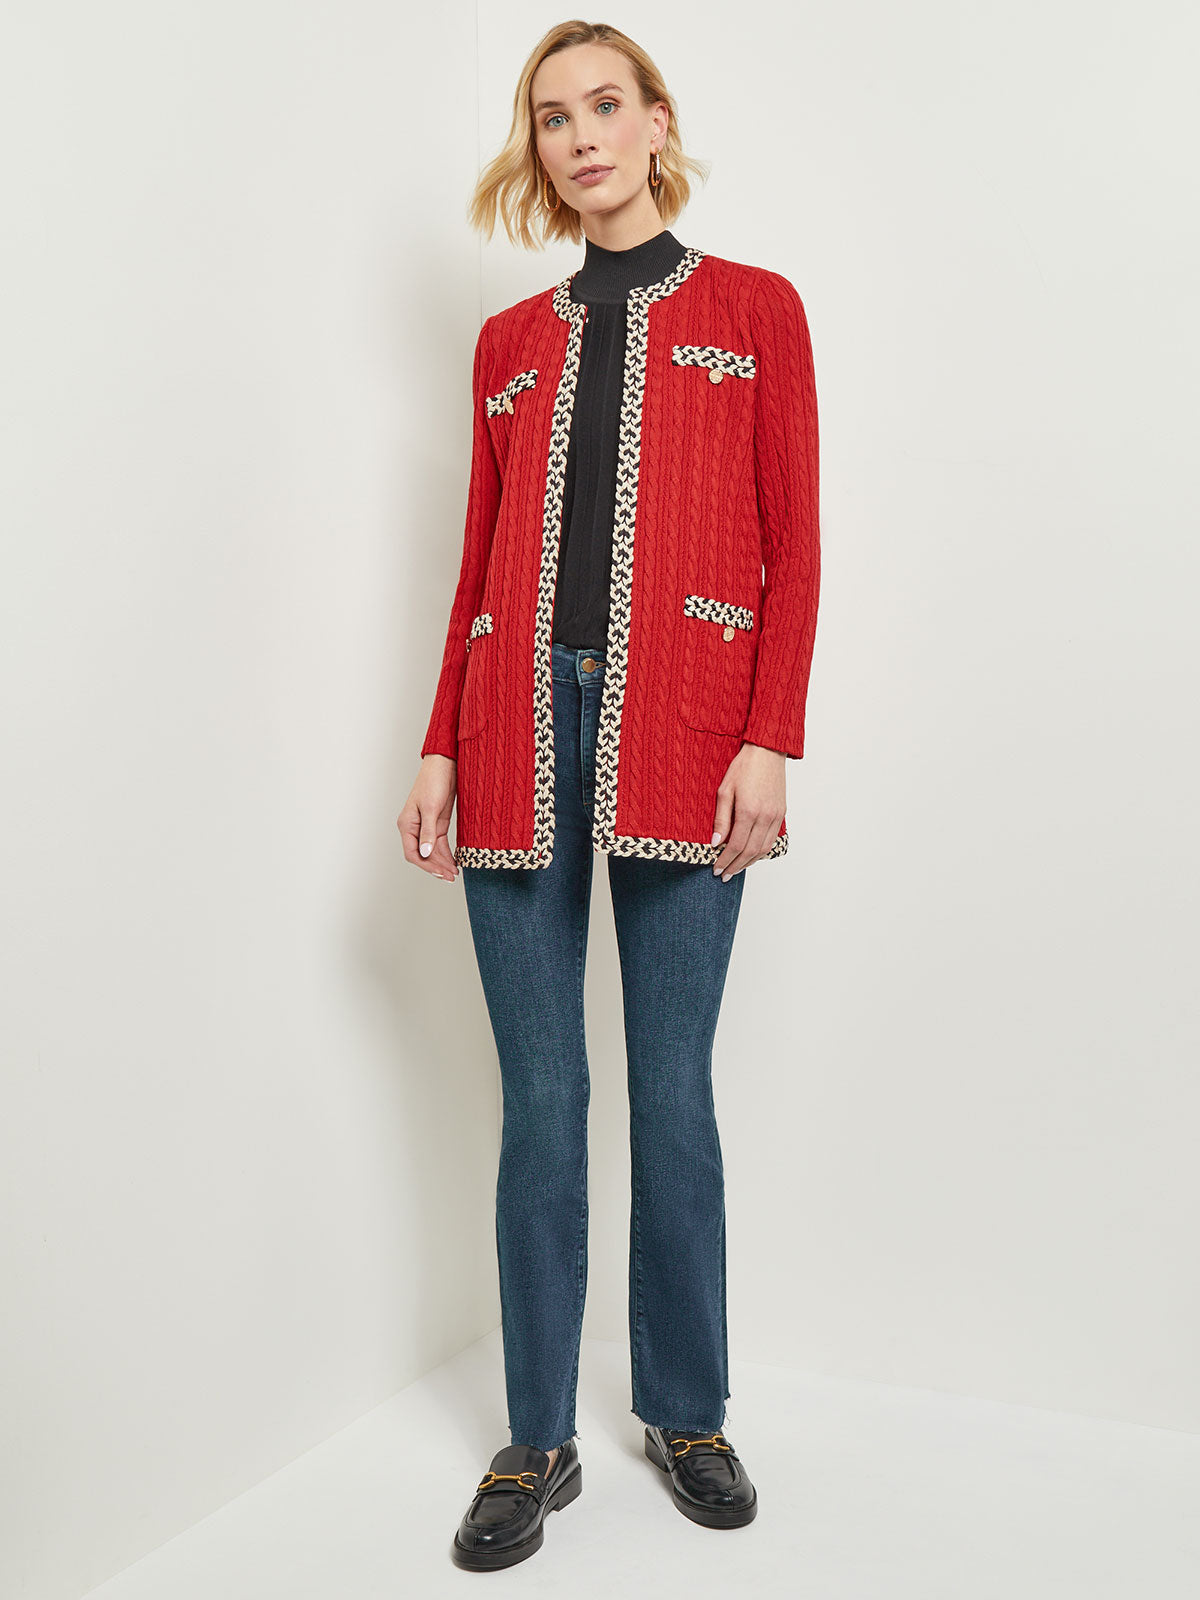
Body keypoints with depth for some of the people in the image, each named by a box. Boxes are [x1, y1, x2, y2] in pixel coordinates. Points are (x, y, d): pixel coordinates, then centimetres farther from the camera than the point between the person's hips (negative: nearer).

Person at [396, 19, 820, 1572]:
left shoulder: (752, 311, 10)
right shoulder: (512, 340, 18)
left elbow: (792, 545, 3)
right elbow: (480, 562, 14)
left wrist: (768, 740, -8)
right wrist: (441, 745, 5)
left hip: (681, 731, -2)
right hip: (524, 726, 2)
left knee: (673, 1092, 3)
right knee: (540, 1098, 4)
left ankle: (686, 1414, 22)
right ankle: (538, 1444, 17)